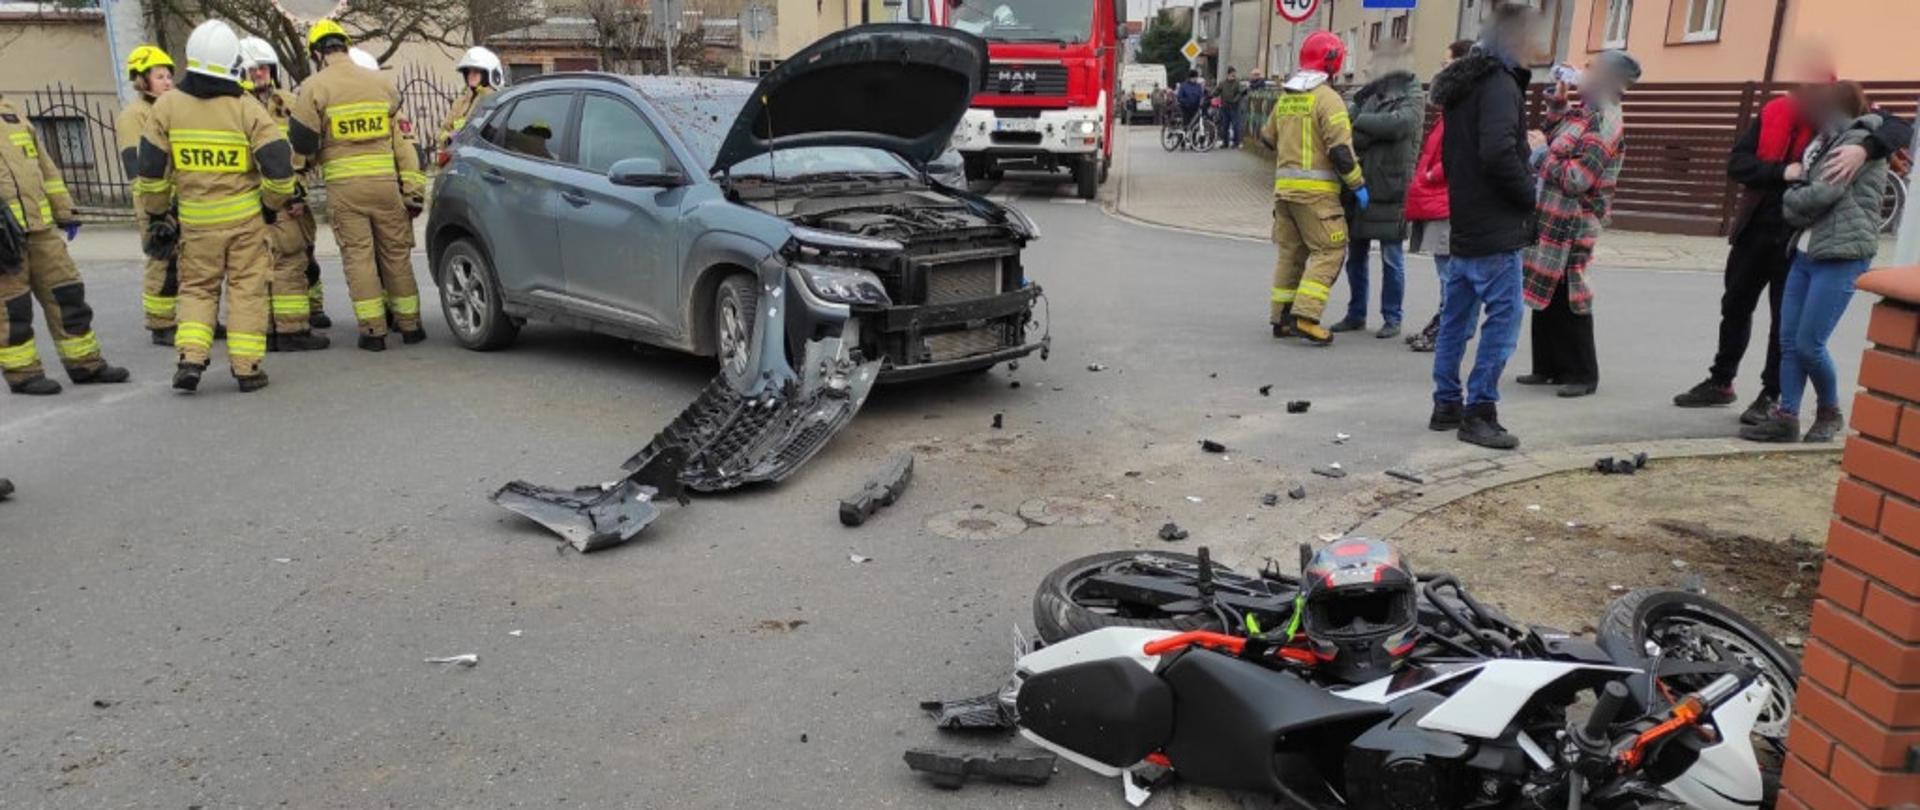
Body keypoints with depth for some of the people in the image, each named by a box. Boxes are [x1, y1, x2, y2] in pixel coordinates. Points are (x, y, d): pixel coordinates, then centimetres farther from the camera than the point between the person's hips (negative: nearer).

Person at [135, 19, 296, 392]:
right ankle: (247, 367, 6)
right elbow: (279, 164, -12)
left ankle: (191, 358, 1)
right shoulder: (247, 109, -9)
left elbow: (151, 169, 2)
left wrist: (157, 212, 15)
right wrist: (273, 204, 5)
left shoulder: (167, 106, -1)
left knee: (196, 288, 15)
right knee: (247, 289, 5)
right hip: (245, 218, -2)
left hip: (195, 221, 2)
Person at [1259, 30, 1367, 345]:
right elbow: (1341, 149, -16)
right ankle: (1304, 316, -12)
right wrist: (1358, 184, -9)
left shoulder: (1284, 97, 12)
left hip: (1284, 186, 8)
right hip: (1316, 189, -8)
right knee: (1329, 251, -2)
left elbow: (1268, 136, 23)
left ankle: (1281, 318, 17)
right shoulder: (1327, 97, -11)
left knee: (1290, 252, 14)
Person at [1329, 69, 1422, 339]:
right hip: (1359, 187, 5)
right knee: (1355, 255, 11)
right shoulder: (1368, 96, 13)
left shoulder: (1412, 101, -4)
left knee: (1392, 258, 2)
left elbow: (1398, 123, -21)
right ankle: (1356, 314, 23)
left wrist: (1359, 121, -15)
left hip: (1390, 188, -5)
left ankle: (1392, 319, 11)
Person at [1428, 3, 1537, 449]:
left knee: (1456, 319, 13)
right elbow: (1498, 153, -24)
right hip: (1496, 231, -9)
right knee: (1503, 318, -5)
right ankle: (1479, 413, -4)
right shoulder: (1499, 83, -14)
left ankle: (1447, 405, 19)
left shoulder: (1460, 84, 15)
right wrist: (1530, 195, -10)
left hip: (1463, 225, 10)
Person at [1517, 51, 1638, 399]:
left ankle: (1582, 374, 7)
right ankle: (1548, 367, 24)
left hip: (1570, 228, -9)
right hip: (1550, 220, 9)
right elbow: (1554, 136, 29)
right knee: (1544, 295, 14)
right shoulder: (1583, 113, 11)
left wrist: (1541, 155, -12)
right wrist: (1557, 100, 16)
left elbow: (1576, 180, -23)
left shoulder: (1604, 125, -16)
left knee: (1566, 299, -3)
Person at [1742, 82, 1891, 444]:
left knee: (1809, 344, -8)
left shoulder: (1859, 141, -7)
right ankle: (1786, 417, 4)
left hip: (1841, 257, -8)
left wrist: (1793, 195, 1)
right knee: (1789, 341, 2)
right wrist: (1798, 184, -4)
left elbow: (1823, 194, -17)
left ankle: (1830, 413, 13)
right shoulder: (1827, 142, 20)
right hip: (1806, 252, 8)